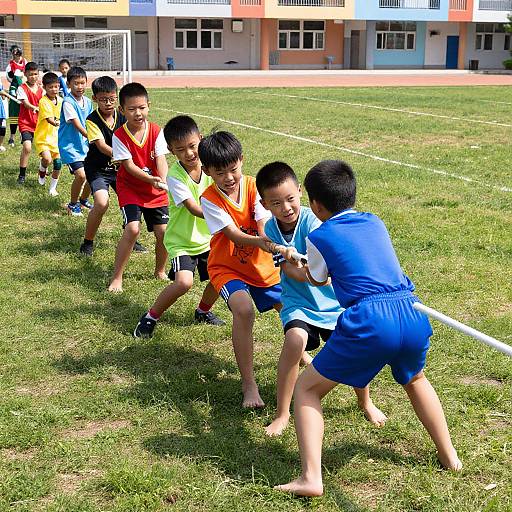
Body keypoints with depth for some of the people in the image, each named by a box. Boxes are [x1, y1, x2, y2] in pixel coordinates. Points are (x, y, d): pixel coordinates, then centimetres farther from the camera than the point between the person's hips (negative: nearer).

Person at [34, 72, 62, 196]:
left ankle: (53, 188, 19)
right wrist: (56, 123, -43)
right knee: (47, 159, -24)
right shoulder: (43, 101, -16)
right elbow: (49, 119, -29)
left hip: (56, 136, 5)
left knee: (58, 162, 2)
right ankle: (42, 171, 12)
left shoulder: (60, 101, 3)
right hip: (43, 136, -5)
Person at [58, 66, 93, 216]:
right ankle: (73, 204, 4)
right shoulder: (68, 102, -16)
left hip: (85, 143, 7)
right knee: (81, 175, -19)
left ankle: (84, 200, 31)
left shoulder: (88, 102, 6)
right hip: (70, 145, -7)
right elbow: (78, 126, -23)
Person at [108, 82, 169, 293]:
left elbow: (161, 159, -17)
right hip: (130, 188, -3)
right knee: (132, 229, -20)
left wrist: (163, 180, -37)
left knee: (163, 231, -5)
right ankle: (116, 277, -8)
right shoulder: (119, 136, -14)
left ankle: (160, 271, 22)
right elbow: (129, 165, -18)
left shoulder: (156, 131, -9)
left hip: (156, 191, 3)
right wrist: (151, 179, -34)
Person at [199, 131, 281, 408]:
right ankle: (249, 385, -23)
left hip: (262, 265, 4)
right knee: (243, 310, -31)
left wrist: (272, 241, -42)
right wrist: (260, 241, -46)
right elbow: (233, 235, -26)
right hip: (227, 267, -4)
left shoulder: (253, 187, -9)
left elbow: (263, 224, -20)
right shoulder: (209, 199, -16)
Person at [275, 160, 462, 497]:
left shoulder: (319, 237, 8)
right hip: (413, 316, 5)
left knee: (306, 388, 12)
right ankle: (449, 456, 42)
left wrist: (292, 259, 49)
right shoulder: (376, 223, 22)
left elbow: (316, 279, 27)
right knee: (414, 379, 38)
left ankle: (311, 478, -3)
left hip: (368, 322, -5)